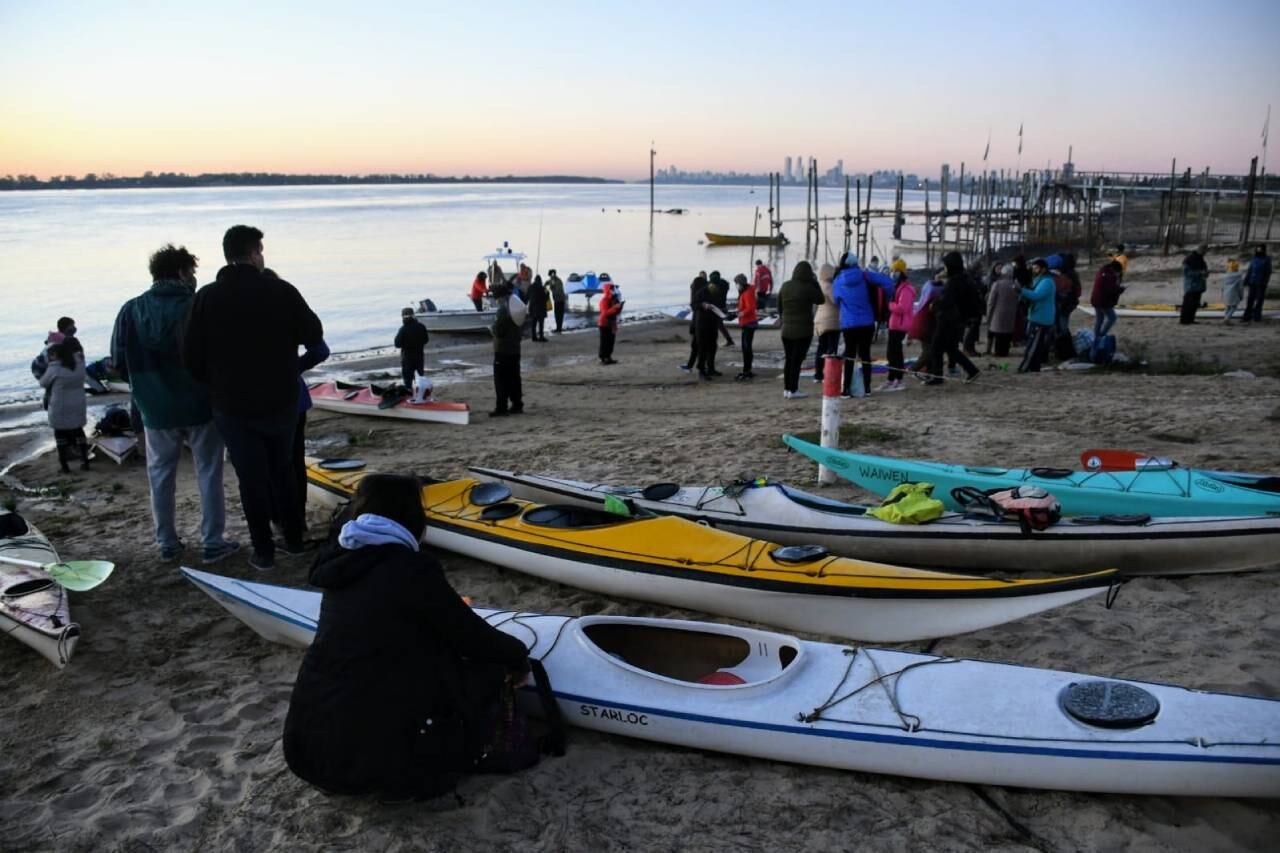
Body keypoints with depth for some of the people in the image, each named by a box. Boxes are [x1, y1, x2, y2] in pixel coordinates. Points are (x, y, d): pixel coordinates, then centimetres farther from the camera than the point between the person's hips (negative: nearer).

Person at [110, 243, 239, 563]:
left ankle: (167, 543, 22)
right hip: (199, 404, -3)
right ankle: (213, 542, 9)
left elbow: (119, 361, 0)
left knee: (161, 475, 15)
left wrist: (144, 385, 18)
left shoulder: (131, 310, -2)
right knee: (209, 473, 7)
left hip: (155, 408, 3)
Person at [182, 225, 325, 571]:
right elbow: (314, 336, -1)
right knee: (283, 470, 18)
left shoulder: (207, 297, -5)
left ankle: (264, 551, 11)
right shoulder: (281, 290, -9)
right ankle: (294, 540, 24)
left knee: (251, 477, 7)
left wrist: (216, 384, 10)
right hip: (280, 402, 1)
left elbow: (190, 356, -6)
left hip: (232, 406, 0)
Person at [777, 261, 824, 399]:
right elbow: (820, 300, 0)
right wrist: (815, 282, 4)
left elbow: (779, 306, 9)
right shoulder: (808, 288, -15)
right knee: (797, 360, -2)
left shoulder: (785, 286, 2)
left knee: (788, 359, 13)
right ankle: (793, 390, -2)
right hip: (804, 330, -5)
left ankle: (786, 389, 15)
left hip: (787, 329, 5)